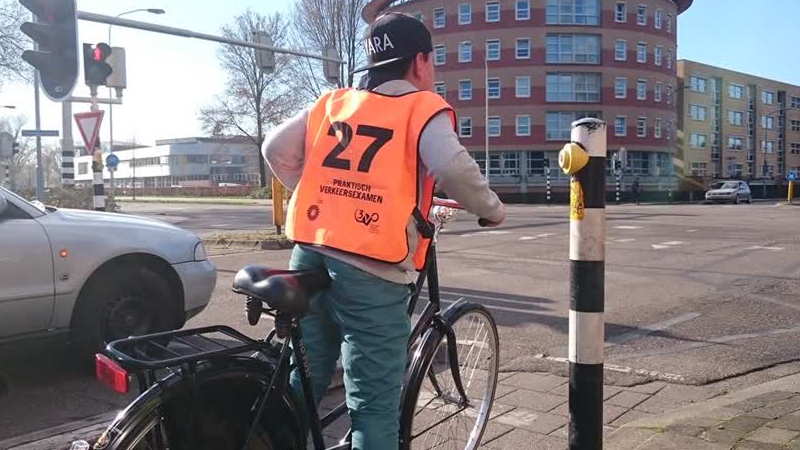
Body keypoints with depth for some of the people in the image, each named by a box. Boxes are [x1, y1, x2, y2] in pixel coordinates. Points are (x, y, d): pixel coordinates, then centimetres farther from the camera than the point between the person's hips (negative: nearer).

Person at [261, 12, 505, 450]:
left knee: (300, 385, 19)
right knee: (375, 404, 4)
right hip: (370, 273, -6)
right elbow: (454, 169, -16)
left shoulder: (331, 103, 16)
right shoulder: (423, 108, -1)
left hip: (310, 257, 6)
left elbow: (276, 148, 13)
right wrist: (492, 210, 1)